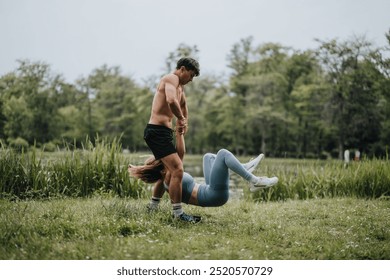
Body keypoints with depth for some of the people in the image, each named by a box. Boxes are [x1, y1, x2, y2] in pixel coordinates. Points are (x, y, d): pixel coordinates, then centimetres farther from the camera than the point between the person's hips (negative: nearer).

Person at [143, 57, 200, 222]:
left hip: (162, 133, 11)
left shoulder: (180, 86, 22)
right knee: (177, 170, -19)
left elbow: (183, 104, 44)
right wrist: (181, 118, -16)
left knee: (170, 170, 24)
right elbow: (171, 101, -31)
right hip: (157, 132, -11)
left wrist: (183, 123, 39)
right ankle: (178, 214, -17)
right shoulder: (172, 79, -10)